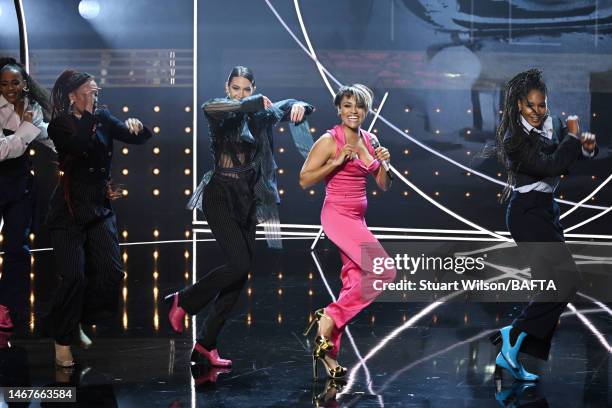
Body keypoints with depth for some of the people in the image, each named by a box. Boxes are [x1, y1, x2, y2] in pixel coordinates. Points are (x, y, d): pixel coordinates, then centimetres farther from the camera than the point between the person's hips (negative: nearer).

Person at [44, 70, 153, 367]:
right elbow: (80, 146, -29)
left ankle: (79, 323, 19)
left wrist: (135, 126, -21)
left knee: (111, 272, -3)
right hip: (68, 212, -5)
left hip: (100, 209, 5)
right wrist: (88, 112, -23)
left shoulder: (103, 118, 5)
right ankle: (62, 340, 6)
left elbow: (138, 139, 0)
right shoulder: (60, 125, -9)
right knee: (74, 277, -12)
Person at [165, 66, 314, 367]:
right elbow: (208, 108, -29)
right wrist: (251, 104, -26)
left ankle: (205, 344, 9)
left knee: (241, 274, 3)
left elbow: (289, 107, 9)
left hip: (247, 201, 6)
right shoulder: (221, 115, -6)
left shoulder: (260, 116, 8)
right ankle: (182, 301, 2)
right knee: (240, 264, -19)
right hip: (221, 196, -6)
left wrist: (299, 106, -16)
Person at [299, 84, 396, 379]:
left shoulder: (370, 140, 11)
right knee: (385, 273, -18)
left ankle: (329, 350, 11)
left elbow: (384, 186, 14)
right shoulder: (330, 140, -9)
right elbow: (304, 180, -9)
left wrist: (385, 163, -5)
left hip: (358, 218, 8)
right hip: (338, 214, -8)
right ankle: (328, 318, -8)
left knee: (354, 284, 6)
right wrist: (337, 162, -18)